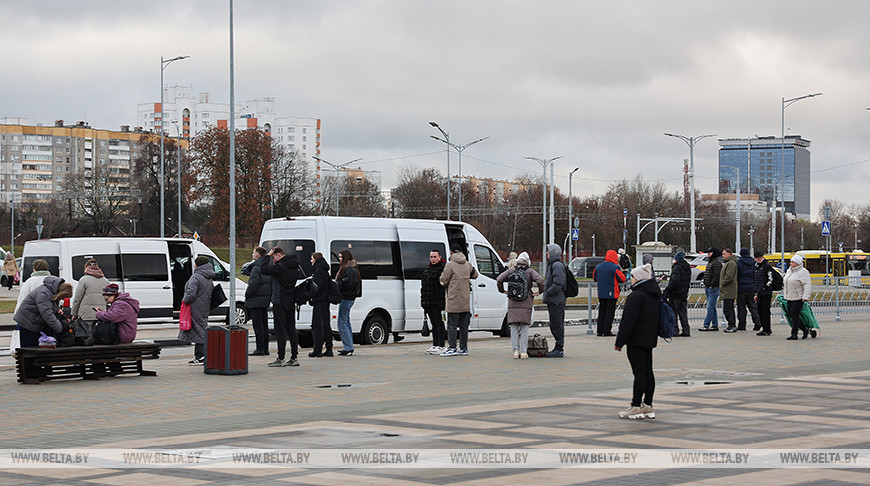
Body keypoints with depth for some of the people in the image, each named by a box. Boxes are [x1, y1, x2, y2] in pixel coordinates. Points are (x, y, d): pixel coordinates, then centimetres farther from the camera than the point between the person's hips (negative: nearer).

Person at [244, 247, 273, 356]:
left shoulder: (256, 268, -16)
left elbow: (253, 285, -21)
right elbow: (271, 283, 15)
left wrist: (247, 295, -7)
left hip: (255, 301, -9)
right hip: (265, 300, 9)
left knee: (257, 324, -7)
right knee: (264, 325, 12)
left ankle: (260, 349, -9)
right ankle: (265, 349, 16)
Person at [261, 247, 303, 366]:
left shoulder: (280, 267, -19)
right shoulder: (294, 266, 8)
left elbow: (264, 269, -19)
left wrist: (267, 256, -7)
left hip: (280, 302, -8)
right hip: (291, 301, 8)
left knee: (280, 330, -5)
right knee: (291, 329, 11)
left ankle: (280, 359, -6)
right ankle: (294, 357, 13)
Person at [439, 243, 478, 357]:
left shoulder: (450, 265, -10)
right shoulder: (468, 264, 8)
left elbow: (443, 280, -9)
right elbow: (474, 275, 25)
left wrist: (441, 278, 12)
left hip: (454, 300, -6)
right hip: (465, 301, 6)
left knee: (452, 325, -3)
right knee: (464, 325, 9)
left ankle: (452, 348, -8)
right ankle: (463, 348, 11)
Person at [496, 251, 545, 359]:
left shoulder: (511, 271, 5)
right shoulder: (530, 271, 0)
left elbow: (499, 280, -3)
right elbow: (540, 280, -14)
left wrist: (502, 291, 11)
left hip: (513, 304, 1)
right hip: (526, 303, -1)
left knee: (514, 328, 6)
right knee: (524, 328, 4)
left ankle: (515, 350, -4)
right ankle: (523, 351, -2)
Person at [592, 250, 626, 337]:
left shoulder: (598, 267, 6)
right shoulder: (615, 267, -12)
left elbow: (594, 278, 17)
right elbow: (622, 279, -8)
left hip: (601, 293, 5)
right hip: (612, 294, -5)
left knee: (601, 312, 12)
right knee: (610, 312, 0)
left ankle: (600, 331, 11)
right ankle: (607, 331, -4)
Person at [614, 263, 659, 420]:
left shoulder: (636, 296, -18)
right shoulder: (655, 295, 12)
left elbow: (628, 321, -19)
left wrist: (620, 342, -14)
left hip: (636, 340, -9)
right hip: (650, 339, 9)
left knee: (639, 373, -7)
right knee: (648, 371, 11)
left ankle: (636, 407, -4)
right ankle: (648, 405, 16)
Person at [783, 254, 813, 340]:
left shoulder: (803, 272, -12)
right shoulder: (789, 270, 13)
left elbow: (808, 285, -18)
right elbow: (785, 282, 24)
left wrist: (806, 297, -27)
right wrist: (785, 294, 23)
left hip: (798, 298, -8)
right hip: (789, 298, 8)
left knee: (795, 316, -8)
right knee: (791, 316, 8)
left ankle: (794, 334, -1)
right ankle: (805, 329, 22)